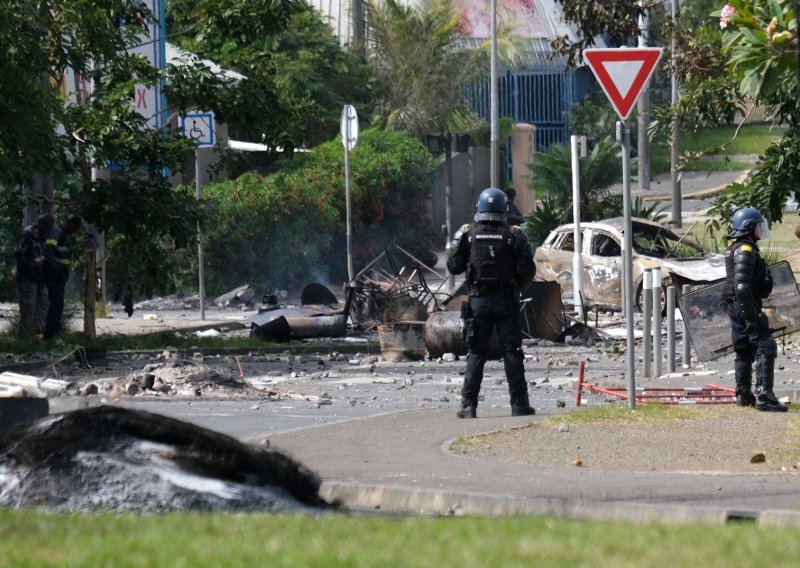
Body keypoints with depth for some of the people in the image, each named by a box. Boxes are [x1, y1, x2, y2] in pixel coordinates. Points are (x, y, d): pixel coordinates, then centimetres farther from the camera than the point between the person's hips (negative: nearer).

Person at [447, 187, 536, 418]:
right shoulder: (514, 235, -5)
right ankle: (519, 404, 4)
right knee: (512, 352, 5)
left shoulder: (467, 234, -3)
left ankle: (468, 405, -1)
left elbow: (454, 267, -1)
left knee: (476, 353, 5)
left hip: (478, 300, 1)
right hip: (506, 301, -1)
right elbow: (528, 270, -6)